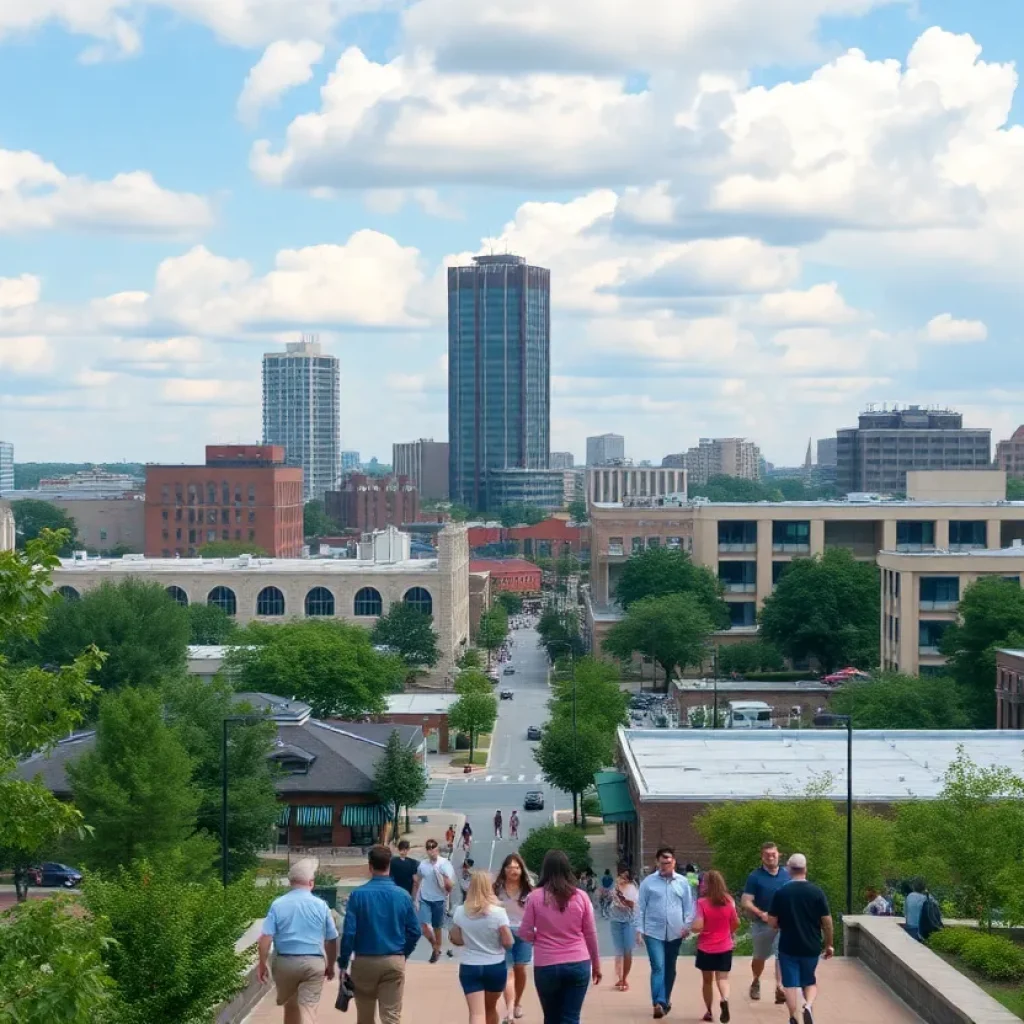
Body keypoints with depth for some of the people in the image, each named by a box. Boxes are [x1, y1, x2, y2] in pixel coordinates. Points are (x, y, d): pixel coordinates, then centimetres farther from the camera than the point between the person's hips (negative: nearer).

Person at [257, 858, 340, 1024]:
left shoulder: (278, 904, -3)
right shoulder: (321, 906, -2)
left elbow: (266, 938, -7)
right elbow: (332, 940, 3)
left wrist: (262, 964, 2)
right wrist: (330, 966, 17)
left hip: (285, 962, 1)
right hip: (313, 963, -1)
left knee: (290, 1006, 21)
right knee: (308, 1009, -3)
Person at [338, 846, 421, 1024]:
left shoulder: (359, 894, -9)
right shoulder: (403, 895, -3)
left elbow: (349, 932, -10)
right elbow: (414, 931, 2)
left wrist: (343, 963, -1)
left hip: (365, 961, -1)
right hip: (394, 962, 1)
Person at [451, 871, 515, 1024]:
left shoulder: (460, 912, -3)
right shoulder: (498, 912, -12)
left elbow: (457, 940, 6)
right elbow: (508, 943, -11)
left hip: (469, 967, 0)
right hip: (495, 967, 0)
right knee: (490, 1008, 22)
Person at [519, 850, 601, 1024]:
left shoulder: (535, 897, -5)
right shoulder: (580, 896, -1)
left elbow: (525, 934, -2)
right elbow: (590, 934, 6)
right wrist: (596, 964, 17)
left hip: (546, 966, -1)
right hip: (578, 964, 1)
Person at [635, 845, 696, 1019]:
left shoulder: (682, 882, 4)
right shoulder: (648, 882, -1)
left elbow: (689, 906, 8)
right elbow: (641, 907, 1)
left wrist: (687, 925, -4)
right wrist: (639, 929, -2)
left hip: (675, 933, 3)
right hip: (654, 932, -3)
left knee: (670, 969, 14)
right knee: (658, 967, -14)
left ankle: (665, 1000, 29)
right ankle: (659, 1003, -22)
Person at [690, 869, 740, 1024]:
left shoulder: (702, 902, -14)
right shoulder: (728, 900, -3)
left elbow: (698, 927, -19)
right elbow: (736, 923, 6)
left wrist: (689, 929, 2)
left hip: (706, 947, -2)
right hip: (725, 947, 2)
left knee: (707, 980, 14)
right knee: (723, 978, 3)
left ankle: (709, 1011, 22)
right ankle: (724, 1000, -27)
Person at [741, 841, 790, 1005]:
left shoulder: (786, 875, 3)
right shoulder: (755, 877, -8)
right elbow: (745, 902, -12)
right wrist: (761, 914, -26)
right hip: (762, 923, -1)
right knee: (760, 957, 16)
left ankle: (779, 988, -22)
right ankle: (756, 982, 41)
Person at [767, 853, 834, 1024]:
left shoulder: (781, 893, -8)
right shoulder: (817, 892, -6)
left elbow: (772, 922, -4)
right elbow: (827, 921, -4)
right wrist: (829, 944, 9)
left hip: (788, 946, -1)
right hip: (811, 946, 1)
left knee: (790, 983, 9)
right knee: (810, 981, 17)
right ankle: (808, 1005, -8)